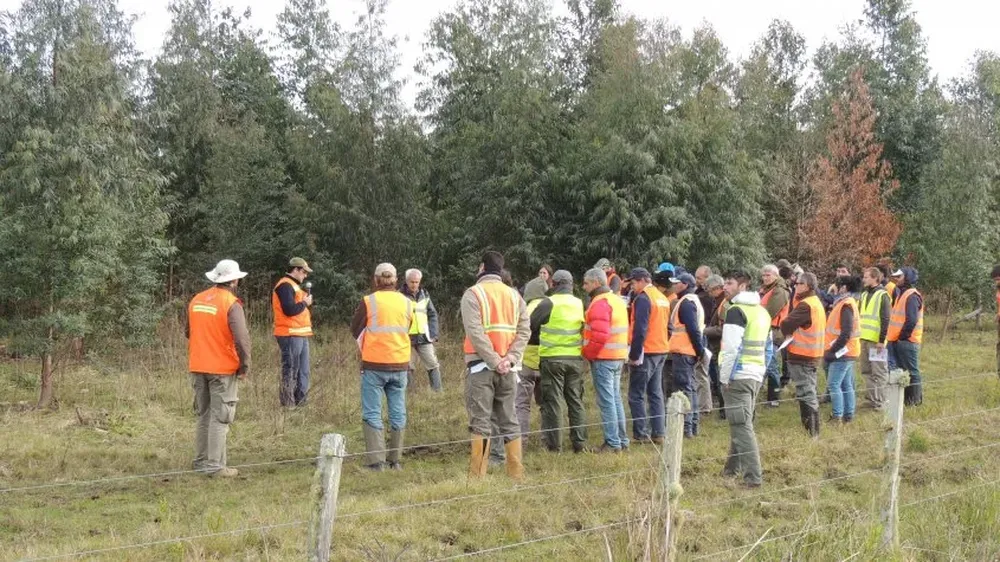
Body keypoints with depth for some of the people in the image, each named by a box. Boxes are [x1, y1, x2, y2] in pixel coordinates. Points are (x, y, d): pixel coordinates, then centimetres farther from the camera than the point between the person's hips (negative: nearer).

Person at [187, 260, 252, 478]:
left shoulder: (196, 300, 6)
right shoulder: (231, 304, -14)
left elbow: (189, 332, 17)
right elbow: (242, 339, -20)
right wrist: (245, 366, -10)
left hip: (198, 367, 6)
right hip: (222, 369, -6)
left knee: (203, 415, 17)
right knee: (220, 418, -1)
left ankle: (201, 460, 22)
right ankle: (215, 465, -1)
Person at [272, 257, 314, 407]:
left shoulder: (294, 286, 22)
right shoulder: (285, 286, -12)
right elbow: (289, 310, -22)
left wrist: (306, 300, 7)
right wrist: (305, 303, -9)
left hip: (300, 334, 11)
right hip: (290, 335, -11)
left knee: (303, 372, 14)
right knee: (290, 372, -8)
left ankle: (300, 402, 20)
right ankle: (287, 405, -5)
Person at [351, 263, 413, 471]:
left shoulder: (368, 302, -8)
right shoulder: (407, 303, 4)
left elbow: (355, 329, 2)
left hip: (374, 366, -4)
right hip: (400, 365, 4)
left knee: (372, 413, 2)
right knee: (398, 413, 11)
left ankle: (376, 461, -3)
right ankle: (395, 460, 16)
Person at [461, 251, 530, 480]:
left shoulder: (473, 294, -4)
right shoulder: (514, 295, 11)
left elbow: (475, 332, -15)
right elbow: (524, 330, 1)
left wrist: (494, 361, -15)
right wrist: (509, 358, -7)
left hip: (481, 366, -4)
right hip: (507, 368, 4)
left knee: (480, 422, -3)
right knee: (509, 421, 11)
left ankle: (478, 477, -5)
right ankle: (516, 475, 13)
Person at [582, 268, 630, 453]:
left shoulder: (600, 303, -14)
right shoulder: (617, 300, 16)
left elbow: (600, 335, -24)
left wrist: (587, 353, -12)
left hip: (603, 358, -10)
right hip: (618, 356, 10)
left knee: (606, 401, -6)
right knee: (615, 399, 15)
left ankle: (612, 443, -4)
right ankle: (622, 440, 20)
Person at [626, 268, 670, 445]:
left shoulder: (643, 298, -14)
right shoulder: (662, 298, 13)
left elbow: (640, 329, -20)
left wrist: (634, 355, -15)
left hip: (646, 352, -8)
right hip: (662, 350, 8)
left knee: (636, 395, -2)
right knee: (656, 394, 12)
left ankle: (640, 435, -4)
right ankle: (658, 433, 12)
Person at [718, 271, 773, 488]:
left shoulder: (736, 311, -12)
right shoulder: (762, 311, 16)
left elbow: (731, 348, -18)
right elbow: (768, 348, 21)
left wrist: (724, 377, -13)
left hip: (739, 375, -9)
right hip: (757, 376, 9)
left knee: (742, 426, -7)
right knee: (742, 423, 19)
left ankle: (753, 476, -11)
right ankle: (733, 468, 30)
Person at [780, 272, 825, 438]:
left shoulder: (805, 305, -18)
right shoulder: (816, 302, 16)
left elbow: (786, 325, -20)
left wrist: (787, 333, 0)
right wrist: (793, 333, 0)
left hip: (802, 356, -10)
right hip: (813, 354, 10)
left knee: (806, 395, -7)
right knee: (810, 393, 16)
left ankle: (810, 432, -5)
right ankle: (813, 431, 23)